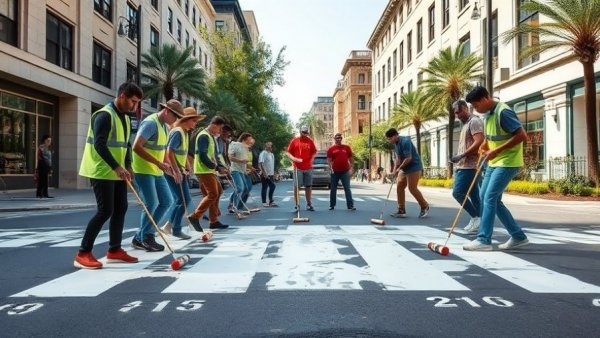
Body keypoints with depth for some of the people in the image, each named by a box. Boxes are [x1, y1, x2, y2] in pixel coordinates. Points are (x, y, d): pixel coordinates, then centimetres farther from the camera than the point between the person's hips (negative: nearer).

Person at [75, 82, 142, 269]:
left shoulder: (125, 118, 13)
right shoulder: (104, 115, -15)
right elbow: (99, 144, -23)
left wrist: (127, 165, 5)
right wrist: (116, 167, -28)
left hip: (117, 172, 9)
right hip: (102, 172, -9)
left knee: (120, 209, 9)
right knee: (105, 211, -10)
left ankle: (114, 250, 20)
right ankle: (83, 254, 0)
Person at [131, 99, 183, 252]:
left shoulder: (165, 126, 12)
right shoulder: (150, 123, -17)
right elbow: (136, 147, -25)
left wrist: (166, 164, 7)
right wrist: (158, 163, -26)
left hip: (157, 171, 10)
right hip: (143, 171, -10)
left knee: (167, 201, 9)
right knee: (151, 205, -7)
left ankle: (141, 237, 17)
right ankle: (144, 239, 12)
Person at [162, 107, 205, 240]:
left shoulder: (184, 132, 14)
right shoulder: (177, 132, -15)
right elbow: (169, 152, -23)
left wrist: (188, 166, 21)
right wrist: (176, 171, -27)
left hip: (179, 171, 10)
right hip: (173, 172, -10)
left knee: (180, 199, 13)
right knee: (184, 199, -6)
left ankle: (168, 226, 22)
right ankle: (176, 229, 5)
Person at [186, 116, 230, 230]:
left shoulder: (211, 136, 18)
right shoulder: (204, 136, -13)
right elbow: (203, 156, -22)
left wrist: (221, 167, 7)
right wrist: (217, 167, -16)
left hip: (210, 170, 10)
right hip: (204, 170, -10)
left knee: (217, 192, 11)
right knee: (213, 194, -12)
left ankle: (213, 221, 17)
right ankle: (194, 217, -6)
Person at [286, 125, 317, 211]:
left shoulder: (310, 141, 8)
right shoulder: (294, 141, 3)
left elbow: (314, 152, 15)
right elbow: (288, 152, 3)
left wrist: (312, 158, -4)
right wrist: (293, 158, -13)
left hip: (308, 167, 3)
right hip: (298, 167, -2)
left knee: (308, 186, 8)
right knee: (297, 186, -2)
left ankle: (309, 204, 18)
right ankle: (297, 204, 4)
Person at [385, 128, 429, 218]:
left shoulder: (405, 141, -21)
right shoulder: (395, 144, 7)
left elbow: (408, 158, -25)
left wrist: (399, 168, -19)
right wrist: (395, 170, -1)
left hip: (414, 167, -9)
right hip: (404, 168, 9)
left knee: (412, 188, -8)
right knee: (399, 187, 2)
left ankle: (425, 207, 13)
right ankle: (401, 210, 6)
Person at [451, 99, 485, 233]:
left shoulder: (474, 121, -8)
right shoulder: (466, 124, 22)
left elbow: (479, 142, -20)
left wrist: (461, 156, -19)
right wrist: (459, 159, 14)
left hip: (470, 166, -10)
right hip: (465, 166, 10)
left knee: (457, 192, -12)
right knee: (474, 195, 9)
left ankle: (476, 217, -4)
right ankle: (478, 220, 12)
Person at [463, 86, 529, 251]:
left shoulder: (503, 112, -18)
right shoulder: (487, 114, 10)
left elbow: (522, 135, -23)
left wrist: (497, 151, -23)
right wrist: (485, 146, 3)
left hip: (508, 162, -10)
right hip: (494, 162, 10)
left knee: (489, 198, -12)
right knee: (488, 198, 8)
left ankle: (484, 240, -5)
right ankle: (518, 236, 17)